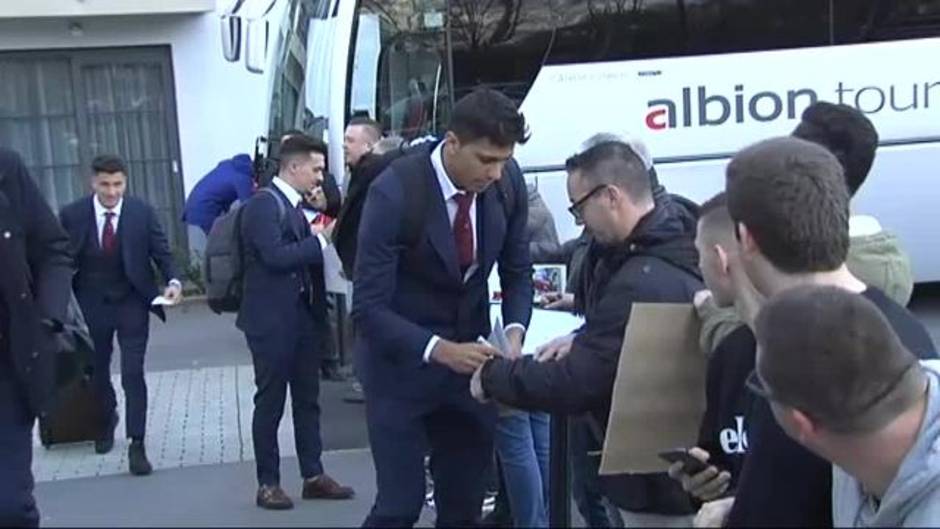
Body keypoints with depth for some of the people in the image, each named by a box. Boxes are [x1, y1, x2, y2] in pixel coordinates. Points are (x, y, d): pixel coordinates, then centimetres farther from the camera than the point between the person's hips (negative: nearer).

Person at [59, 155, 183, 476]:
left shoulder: (143, 213, -9)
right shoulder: (72, 215, -9)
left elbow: (162, 252, -6)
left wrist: (173, 281, -23)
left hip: (132, 304, -2)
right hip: (92, 305, 2)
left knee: (133, 374, -8)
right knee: (97, 370, 20)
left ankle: (137, 445, -1)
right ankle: (107, 420, 48)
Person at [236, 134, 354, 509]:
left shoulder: (295, 206, 14)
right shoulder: (263, 204, -13)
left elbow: (303, 257, 12)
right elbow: (276, 256, -24)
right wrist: (320, 241, -16)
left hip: (304, 316, 8)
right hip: (272, 320, -8)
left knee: (308, 399, 12)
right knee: (270, 402, 2)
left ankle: (313, 476, 21)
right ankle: (268, 484, 12)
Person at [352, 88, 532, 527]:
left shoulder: (508, 184, -8)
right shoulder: (394, 192, -23)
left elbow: (517, 272, 5)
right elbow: (368, 309, -23)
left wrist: (514, 332, -14)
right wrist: (440, 350, -34)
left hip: (468, 355, 5)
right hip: (401, 362, -4)